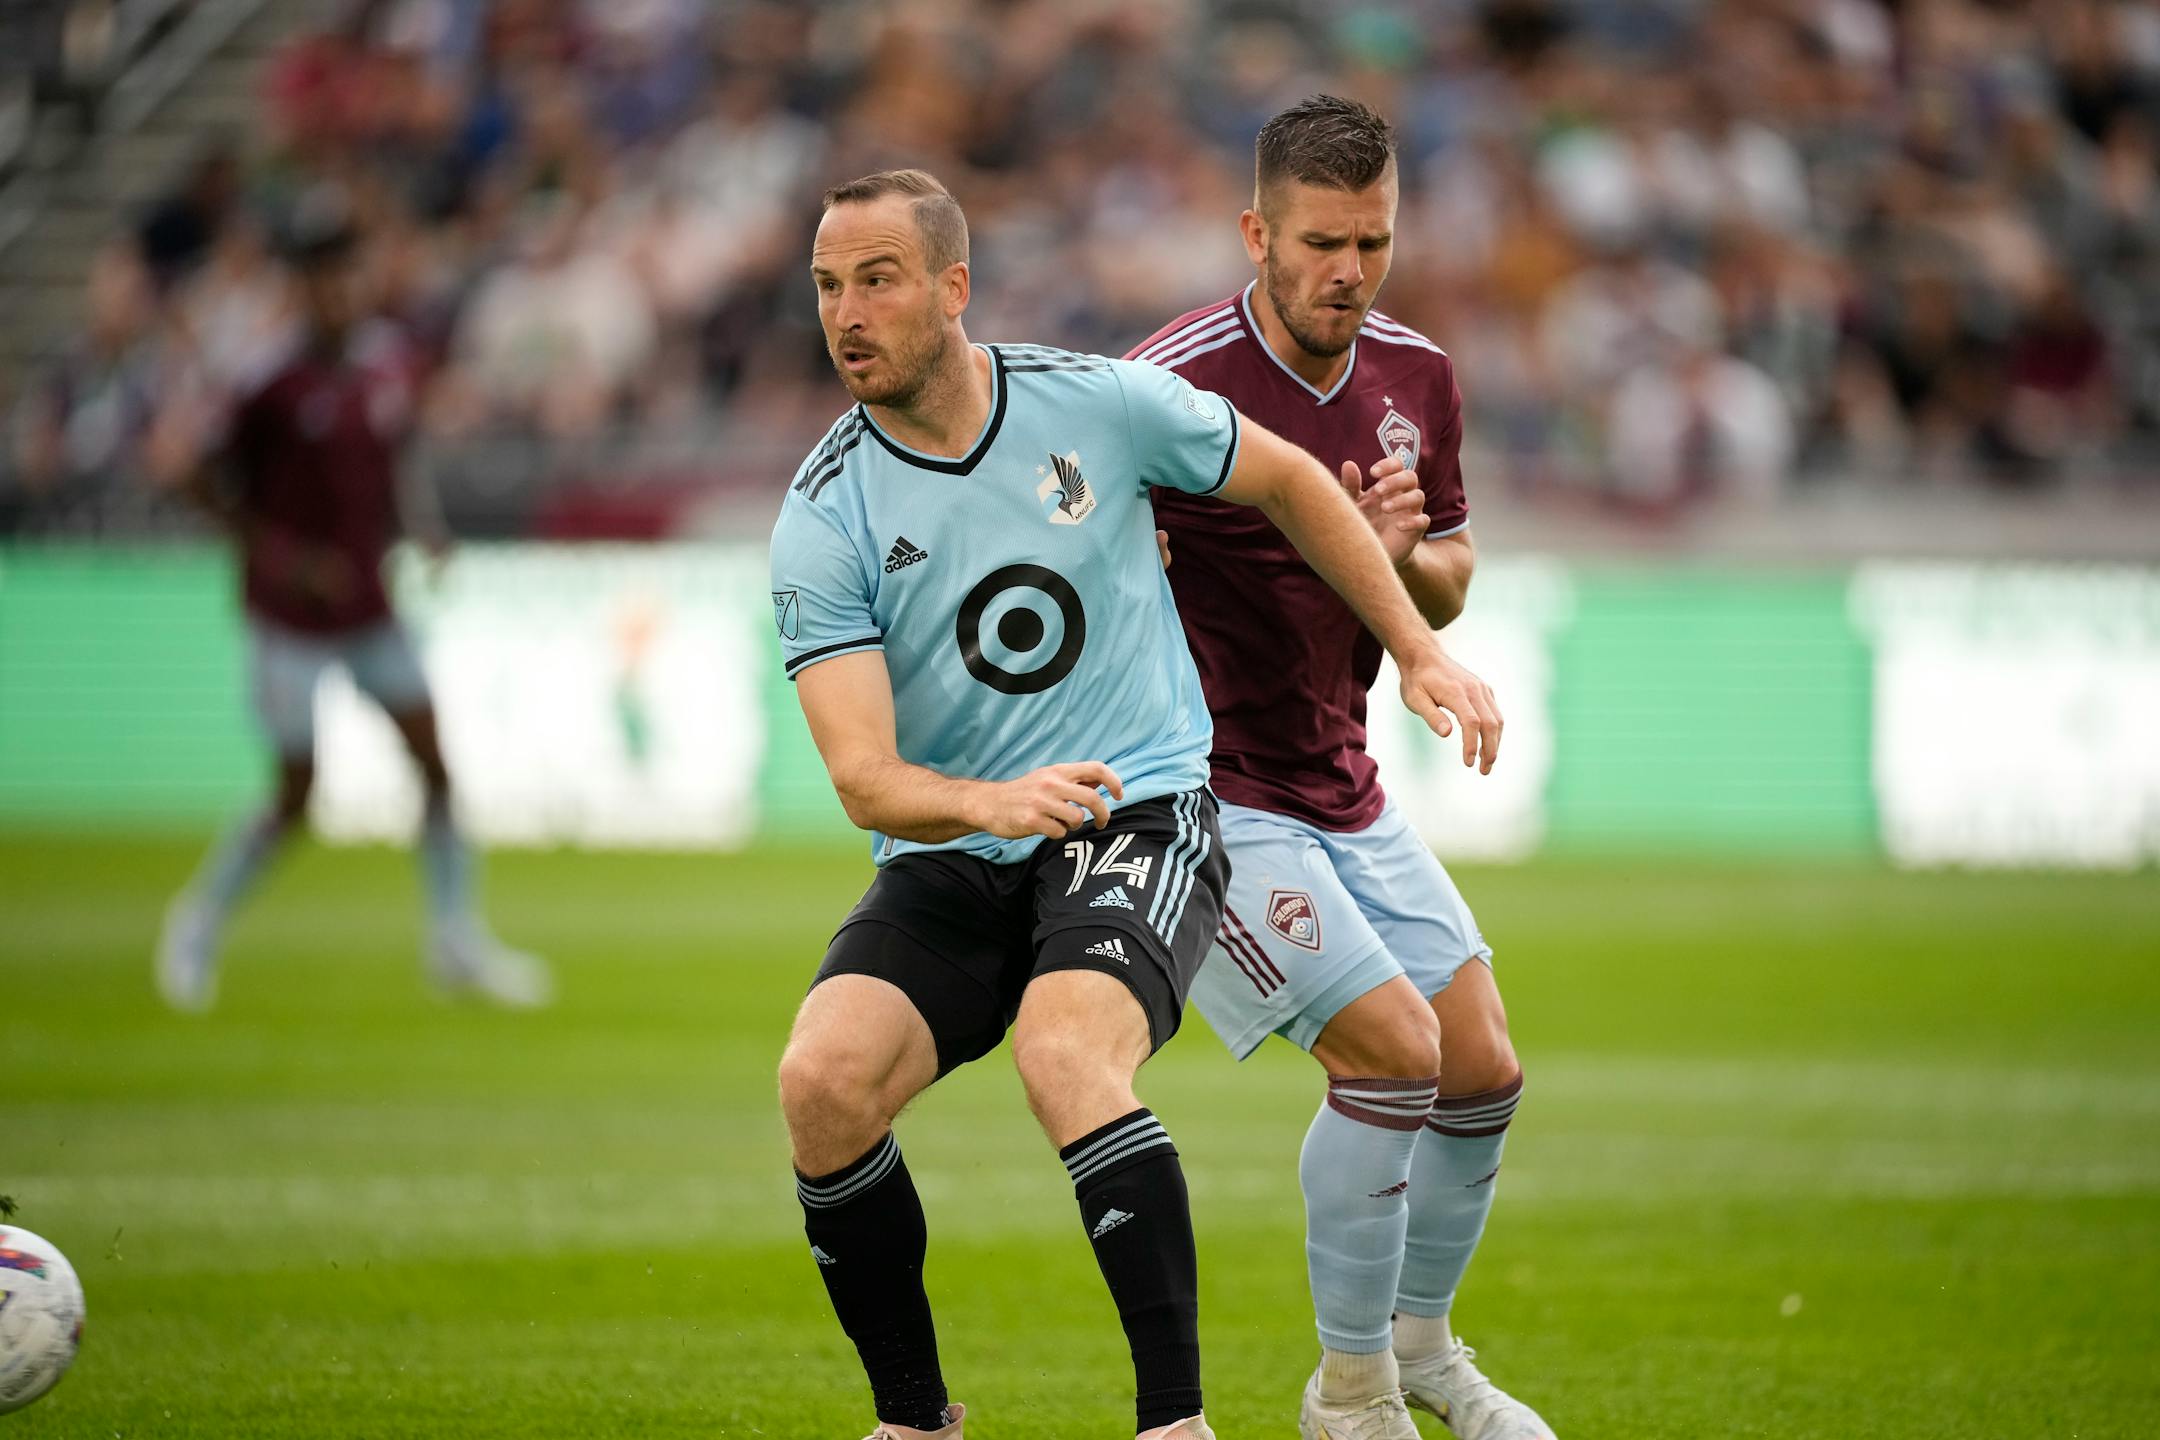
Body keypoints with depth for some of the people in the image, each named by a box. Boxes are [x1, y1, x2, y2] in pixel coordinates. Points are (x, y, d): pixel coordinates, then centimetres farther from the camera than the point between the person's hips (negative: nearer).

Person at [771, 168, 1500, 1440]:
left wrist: (1419, 650, 15)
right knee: (822, 1082, -23)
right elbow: (863, 777, -16)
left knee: (1064, 1055, -33)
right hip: (946, 865, 2)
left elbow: (1288, 481, 14)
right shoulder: (823, 521, -7)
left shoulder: (1098, 403, -5)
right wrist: (992, 800, -36)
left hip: (1138, 822, -2)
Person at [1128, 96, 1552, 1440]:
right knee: (1392, 1044, -18)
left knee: (1485, 1073, 7)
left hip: (1344, 790, 7)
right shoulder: (1178, 381, -20)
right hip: (1206, 799, -7)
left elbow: (1446, 589, 14)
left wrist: (1407, 554, -9)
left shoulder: (1417, 378, 3)